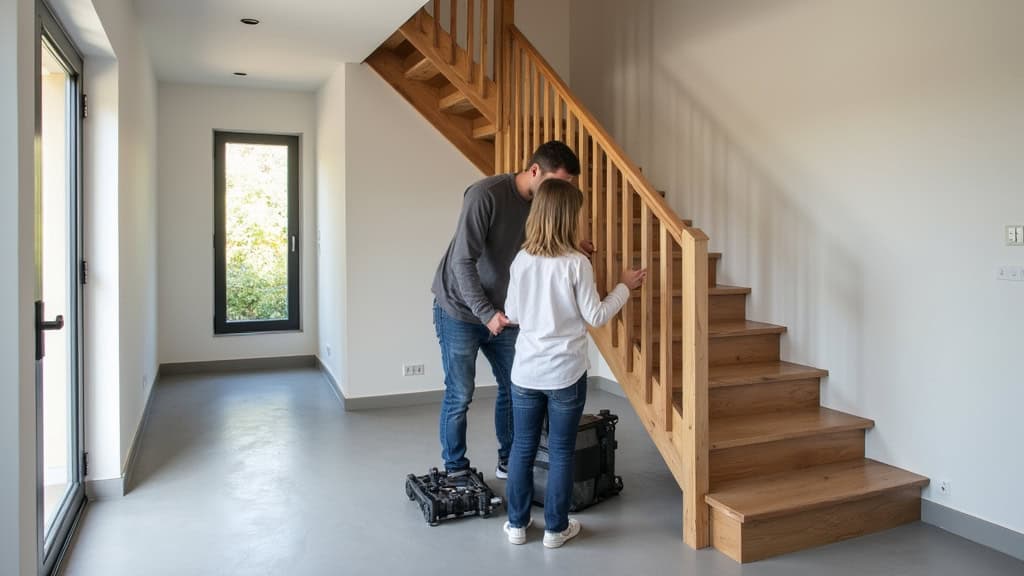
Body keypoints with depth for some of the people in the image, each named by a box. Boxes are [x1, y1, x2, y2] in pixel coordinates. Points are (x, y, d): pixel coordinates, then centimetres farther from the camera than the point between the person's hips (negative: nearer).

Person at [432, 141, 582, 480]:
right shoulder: (486, 195, -23)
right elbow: (463, 261, -24)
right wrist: (486, 313, -26)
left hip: (503, 312, 7)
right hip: (460, 310, -6)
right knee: (460, 395, 1)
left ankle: (508, 462, 27)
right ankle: (455, 471, 18)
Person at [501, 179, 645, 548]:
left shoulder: (521, 260, -2)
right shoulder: (576, 264, -14)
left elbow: (511, 314, 7)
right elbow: (596, 317, -7)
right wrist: (625, 287, 6)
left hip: (526, 372, 4)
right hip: (566, 373, -3)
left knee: (523, 447, 14)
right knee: (561, 452, 10)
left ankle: (517, 523, 25)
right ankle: (556, 528, 22)